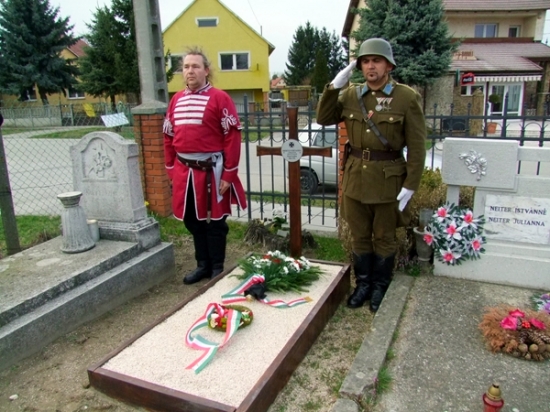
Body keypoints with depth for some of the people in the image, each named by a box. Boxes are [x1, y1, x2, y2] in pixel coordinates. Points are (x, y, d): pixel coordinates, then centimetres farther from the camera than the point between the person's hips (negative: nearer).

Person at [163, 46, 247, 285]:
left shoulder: (219, 98, -8)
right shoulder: (176, 100, 11)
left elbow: (233, 137, -12)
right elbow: (168, 137, 15)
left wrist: (228, 174, -15)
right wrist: (171, 170, 11)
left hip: (211, 169, -6)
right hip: (184, 171, 6)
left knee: (215, 221, 6)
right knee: (193, 220, 14)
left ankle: (217, 268, 21)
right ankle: (203, 265, 31)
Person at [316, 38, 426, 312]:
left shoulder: (407, 98, -7)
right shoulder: (351, 94, 4)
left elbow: (416, 147, -8)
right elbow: (323, 119, 2)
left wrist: (410, 185, -12)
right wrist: (334, 86, -7)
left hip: (388, 179, -3)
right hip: (355, 177, 4)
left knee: (384, 237, 12)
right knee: (359, 236, 14)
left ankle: (380, 287, 30)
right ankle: (363, 283, 32)